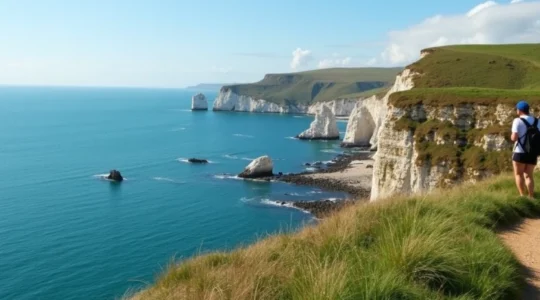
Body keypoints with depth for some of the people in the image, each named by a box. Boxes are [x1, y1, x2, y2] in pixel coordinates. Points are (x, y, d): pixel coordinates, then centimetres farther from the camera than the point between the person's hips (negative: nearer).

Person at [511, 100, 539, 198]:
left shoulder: (518, 121, -12)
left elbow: (514, 138, -18)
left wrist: (512, 136, 4)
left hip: (520, 153, -5)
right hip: (532, 153, 5)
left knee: (519, 174, 8)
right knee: (529, 175, 13)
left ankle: (522, 197, 3)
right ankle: (531, 197, 8)